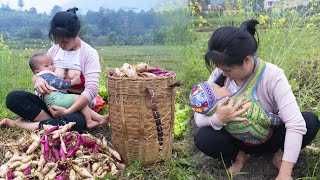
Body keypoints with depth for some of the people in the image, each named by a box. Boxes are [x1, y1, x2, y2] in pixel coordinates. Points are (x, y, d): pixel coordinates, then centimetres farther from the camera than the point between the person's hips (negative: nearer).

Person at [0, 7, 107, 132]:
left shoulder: (90, 54, -9)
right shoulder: (54, 50, 7)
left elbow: (91, 89, -19)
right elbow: (39, 73, 9)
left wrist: (68, 111, -30)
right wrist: (38, 79, -18)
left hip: (76, 107, -5)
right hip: (50, 102, 5)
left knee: (77, 122, -40)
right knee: (13, 98, -17)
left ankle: (21, 124, -24)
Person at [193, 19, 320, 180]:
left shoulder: (273, 76, -26)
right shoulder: (220, 74, -19)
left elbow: (295, 124, -33)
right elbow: (199, 118, -18)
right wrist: (218, 119, -42)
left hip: (268, 137, -1)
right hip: (237, 138, 2)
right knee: (203, 138, -29)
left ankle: (280, 155, 1)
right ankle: (238, 156, 2)